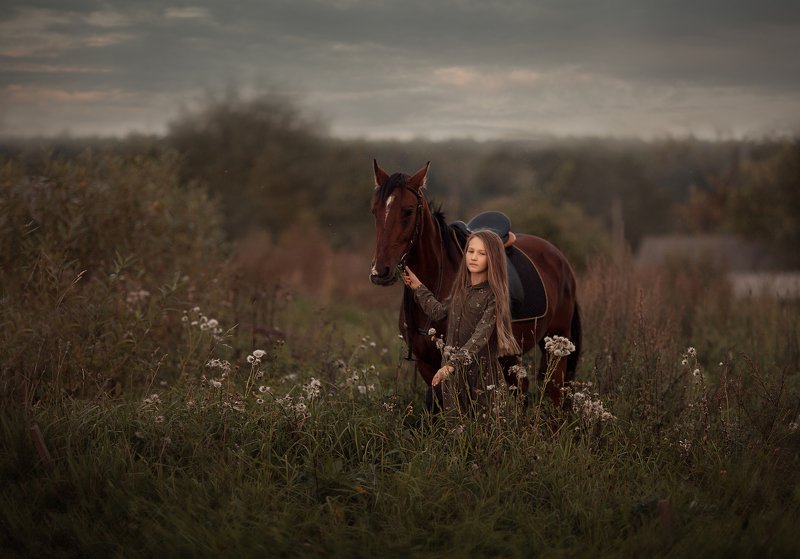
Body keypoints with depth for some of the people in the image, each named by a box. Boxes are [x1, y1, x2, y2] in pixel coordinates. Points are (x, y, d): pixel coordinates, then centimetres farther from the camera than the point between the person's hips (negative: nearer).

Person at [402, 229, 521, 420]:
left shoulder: (493, 295, -14)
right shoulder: (460, 286, 5)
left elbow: (480, 337, -22)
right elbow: (439, 311, 22)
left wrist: (452, 365, -31)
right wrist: (417, 287, 19)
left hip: (481, 369, -5)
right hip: (452, 365, 5)